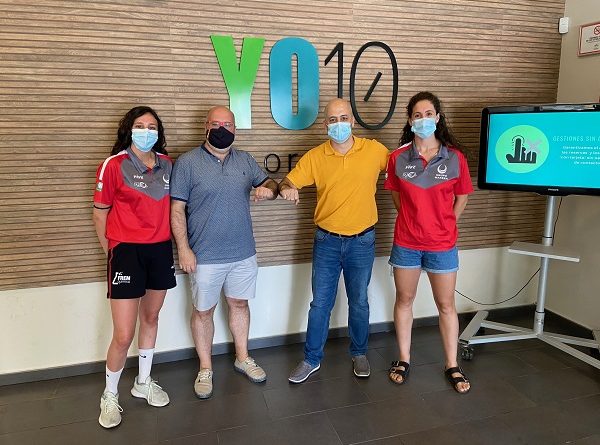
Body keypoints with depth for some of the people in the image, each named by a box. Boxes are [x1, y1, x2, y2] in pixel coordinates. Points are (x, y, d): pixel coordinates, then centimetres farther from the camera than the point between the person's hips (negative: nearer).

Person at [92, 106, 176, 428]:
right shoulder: (114, 165, -10)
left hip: (161, 250, 5)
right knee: (123, 336, -3)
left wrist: (179, 245, 10)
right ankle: (110, 396, 24)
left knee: (151, 318, 18)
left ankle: (143, 382, 38)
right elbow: (100, 211, -2)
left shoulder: (167, 164, 5)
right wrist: (110, 250, 4)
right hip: (127, 251, -5)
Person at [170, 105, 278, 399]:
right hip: (205, 257, -4)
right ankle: (205, 369, 28)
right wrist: (184, 249, -14)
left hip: (244, 253, 4)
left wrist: (269, 189, -12)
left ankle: (243, 358, 37)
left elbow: (268, 183, 14)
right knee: (203, 310, 10)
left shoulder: (245, 160, 5)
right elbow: (177, 210, -9)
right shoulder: (187, 162, -8)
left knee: (239, 303, 18)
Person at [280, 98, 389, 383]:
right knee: (320, 303, 9)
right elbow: (288, 182, -5)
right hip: (326, 241, 0)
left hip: (362, 241, 0)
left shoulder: (374, 150, -5)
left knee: (359, 303, 14)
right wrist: (286, 188, -30)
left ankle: (359, 354, 36)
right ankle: (312, 359, 26)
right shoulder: (314, 157, -5)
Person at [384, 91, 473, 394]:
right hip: (406, 243, 1)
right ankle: (404, 359, 30)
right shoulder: (398, 157, -3)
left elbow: (461, 198, 7)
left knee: (446, 305, 11)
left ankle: (452, 366, 27)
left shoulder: (454, 157, -6)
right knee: (404, 300, 13)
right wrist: (415, 220, 5)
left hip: (442, 244, -1)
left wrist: (444, 224, 5)